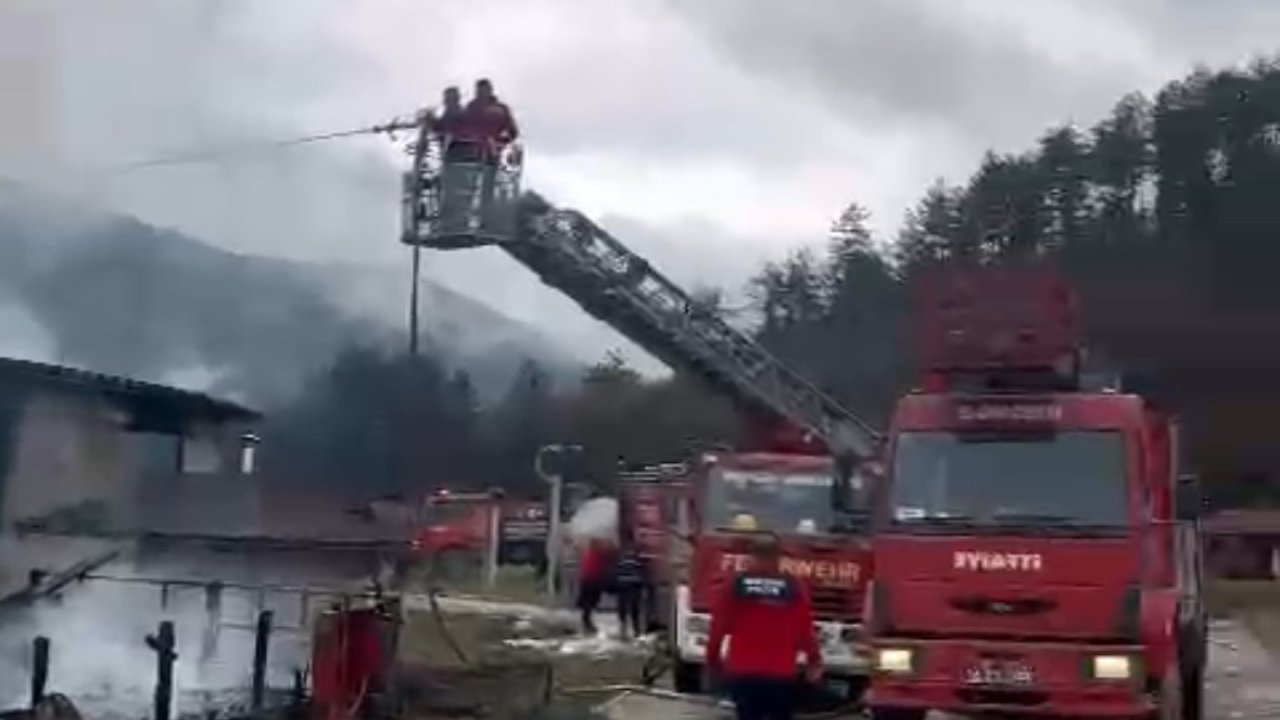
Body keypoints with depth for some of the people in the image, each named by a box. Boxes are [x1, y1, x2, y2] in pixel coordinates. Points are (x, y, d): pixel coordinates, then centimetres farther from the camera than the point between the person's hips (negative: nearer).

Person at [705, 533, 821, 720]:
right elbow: (805, 630, -2)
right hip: (780, 673, 0)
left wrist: (713, 657, 14)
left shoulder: (736, 585, -3)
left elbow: (719, 625, 0)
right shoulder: (794, 588, -4)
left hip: (743, 672, 0)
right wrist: (814, 661, 12)